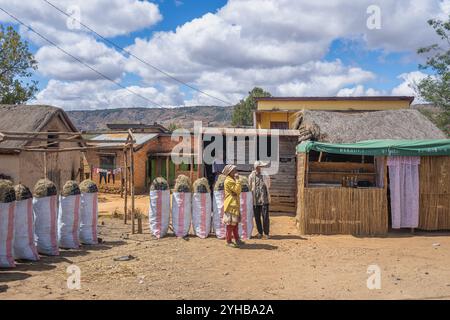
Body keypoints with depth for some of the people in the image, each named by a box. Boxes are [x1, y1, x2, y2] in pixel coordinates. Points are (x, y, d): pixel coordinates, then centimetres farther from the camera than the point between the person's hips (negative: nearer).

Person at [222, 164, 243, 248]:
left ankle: (237, 239, 21)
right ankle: (229, 241, 0)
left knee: (235, 222, 14)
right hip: (231, 205, -10)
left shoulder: (232, 180, 17)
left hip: (235, 204, 10)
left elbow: (238, 192, 18)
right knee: (231, 223, -6)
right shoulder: (229, 181, -14)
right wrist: (237, 180, -17)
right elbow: (237, 190, -20)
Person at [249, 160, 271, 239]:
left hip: (264, 200, -1)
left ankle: (266, 233, 10)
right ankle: (260, 232, 23)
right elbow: (249, 188, 5)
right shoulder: (251, 176, 0)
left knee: (265, 217, -3)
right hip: (255, 200, 1)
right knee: (257, 218, 9)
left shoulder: (265, 176, 1)